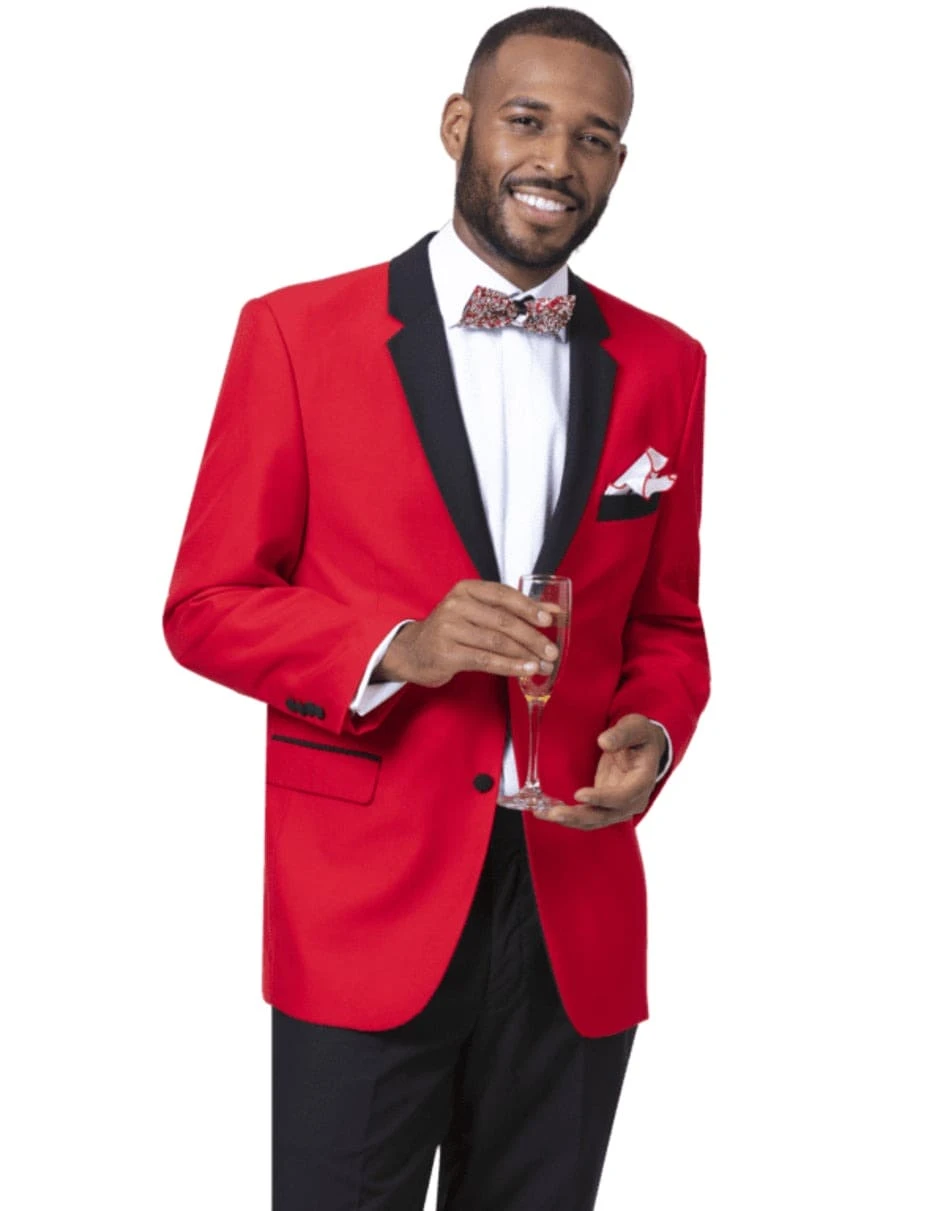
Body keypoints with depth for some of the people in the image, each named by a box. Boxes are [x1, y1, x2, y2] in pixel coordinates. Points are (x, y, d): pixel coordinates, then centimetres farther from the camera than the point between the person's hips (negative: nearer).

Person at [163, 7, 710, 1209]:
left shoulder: (663, 365, 7)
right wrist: (397, 651, -19)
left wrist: (654, 733, -8)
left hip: (577, 923, 3)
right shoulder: (297, 332, -3)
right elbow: (205, 606, -2)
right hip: (364, 915, -3)